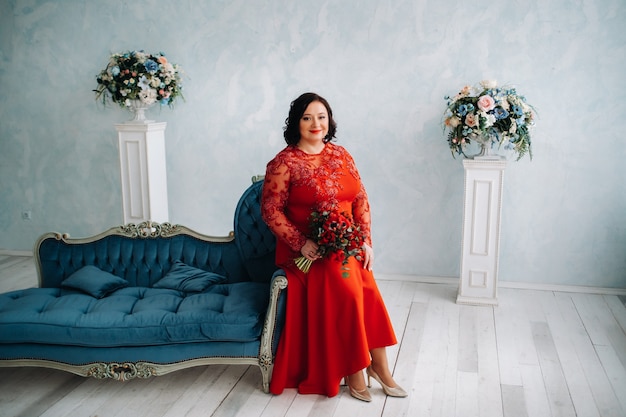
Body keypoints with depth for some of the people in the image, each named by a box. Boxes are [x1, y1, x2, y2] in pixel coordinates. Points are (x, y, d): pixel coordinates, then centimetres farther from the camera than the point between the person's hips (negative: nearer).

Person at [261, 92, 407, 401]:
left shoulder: (341, 155, 10)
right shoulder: (283, 163, -5)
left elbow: (360, 200, 11)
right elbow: (271, 210, -8)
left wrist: (366, 241, 0)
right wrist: (301, 243, -18)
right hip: (307, 251, -4)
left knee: (367, 291, -20)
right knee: (346, 286, -27)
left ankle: (377, 365, -3)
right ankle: (353, 372, -10)